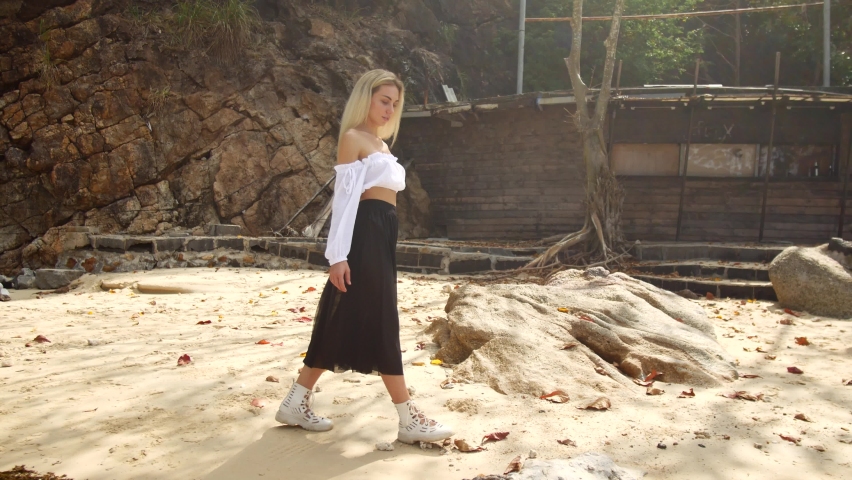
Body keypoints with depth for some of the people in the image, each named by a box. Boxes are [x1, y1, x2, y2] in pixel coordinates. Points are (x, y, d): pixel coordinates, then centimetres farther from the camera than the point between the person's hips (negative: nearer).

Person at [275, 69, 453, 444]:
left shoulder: (380, 145, 23)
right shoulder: (353, 138, -5)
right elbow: (344, 196, -13)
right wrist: (337, 254, -19)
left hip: (382, 234, 9)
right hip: (364, 233, -9)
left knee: (346, 320, 9)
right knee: (380, 321, -5)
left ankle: (296, 403, 17)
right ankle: (408, 418, 0)